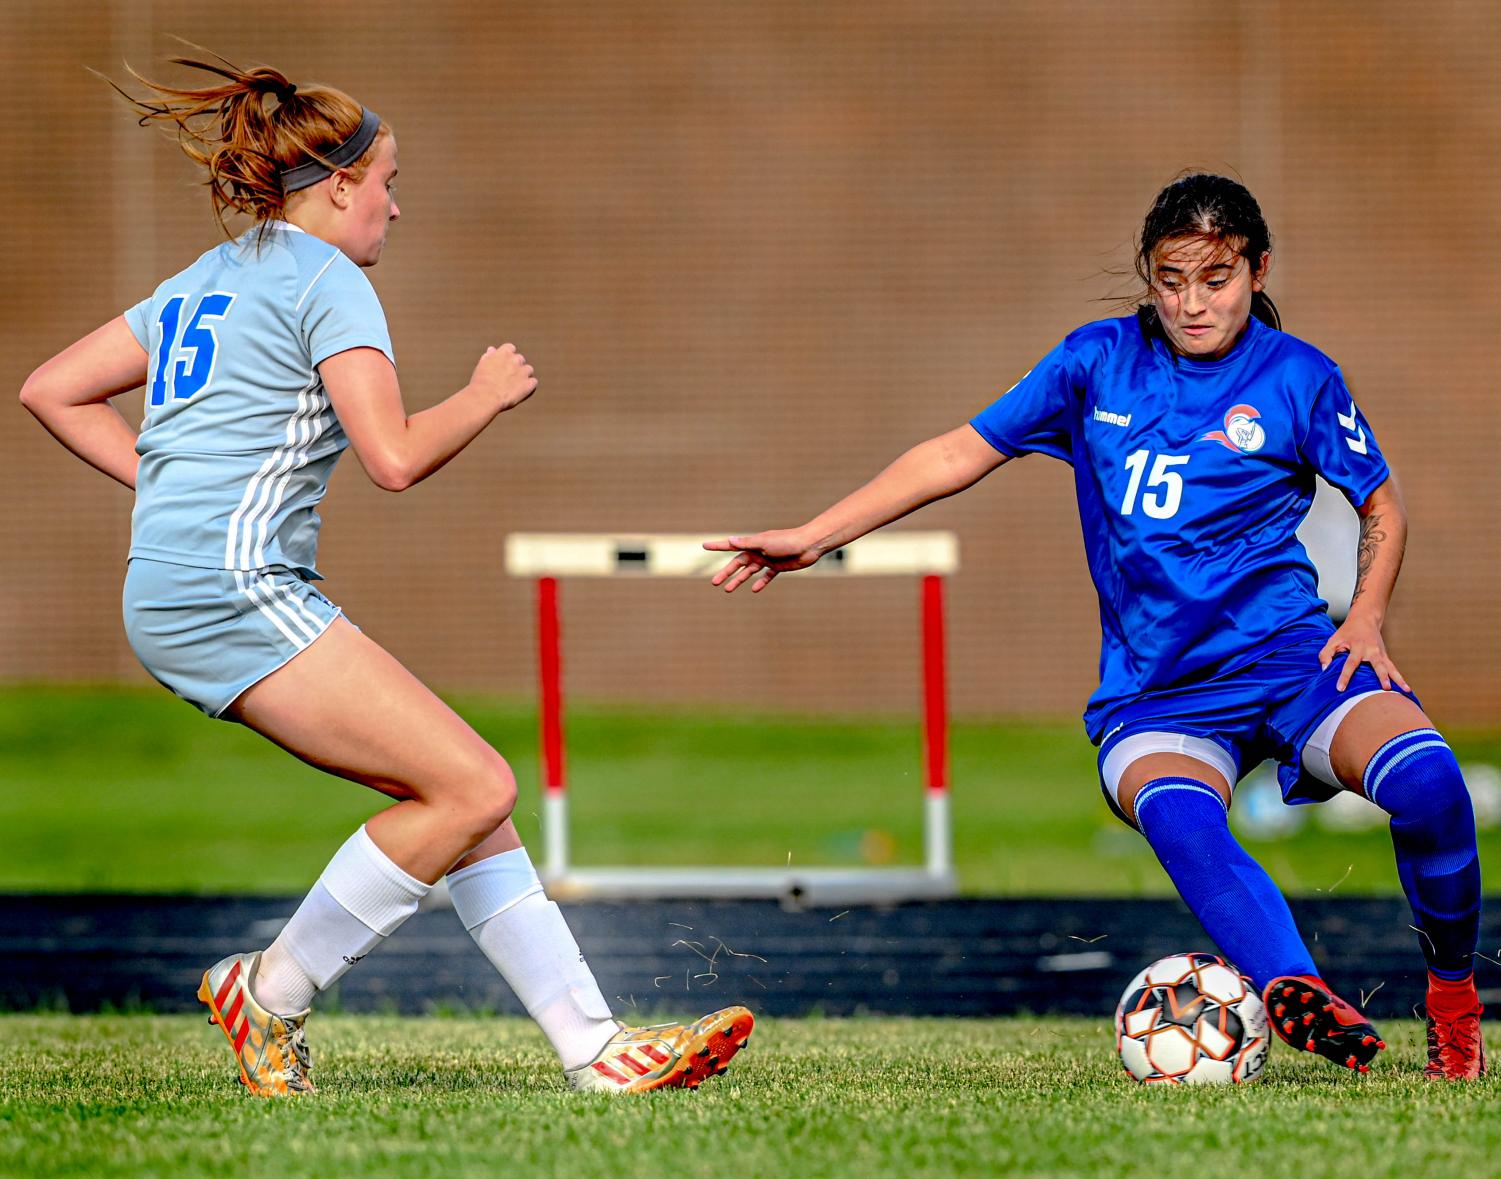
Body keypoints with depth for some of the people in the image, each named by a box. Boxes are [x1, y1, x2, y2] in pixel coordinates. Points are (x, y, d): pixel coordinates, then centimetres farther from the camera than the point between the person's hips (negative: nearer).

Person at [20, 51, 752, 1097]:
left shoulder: (204, 283, 22)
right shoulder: (328, 279, -4)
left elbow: (51, 390, 24)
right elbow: (396, 458, -14)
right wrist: (490, 393, 4)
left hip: (171, 595, 10)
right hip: (235, 588, -10)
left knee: (469, 794, 5)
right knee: (476, 786, -14)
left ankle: (592, 1047, -1)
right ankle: (273, 990, -4)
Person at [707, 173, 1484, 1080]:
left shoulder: (1296, 377, 3)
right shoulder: (1100, 361, 7)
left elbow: (1383, 506, 15)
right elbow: (960, 454, 12)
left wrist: (1366, 623, -1)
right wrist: (812, 538, 7)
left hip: (1287, 658, -1)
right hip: (1152, 692, 1)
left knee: (1425, 780, -30)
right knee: (1178, 817, -36)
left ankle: (1454, 1010, -8)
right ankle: (1302, 999, -55)